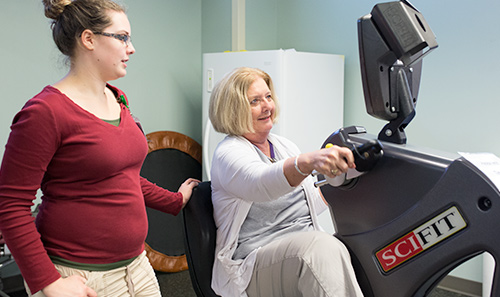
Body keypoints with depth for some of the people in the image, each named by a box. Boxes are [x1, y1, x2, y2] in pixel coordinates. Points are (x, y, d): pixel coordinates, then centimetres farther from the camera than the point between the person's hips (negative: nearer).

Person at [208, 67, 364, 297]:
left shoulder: (284, 146, 19)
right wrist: (309, 161, -49)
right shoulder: (229, 153, -6)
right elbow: (260, 184, -31)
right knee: (322, 247, -36)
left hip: (308, 246, 7)